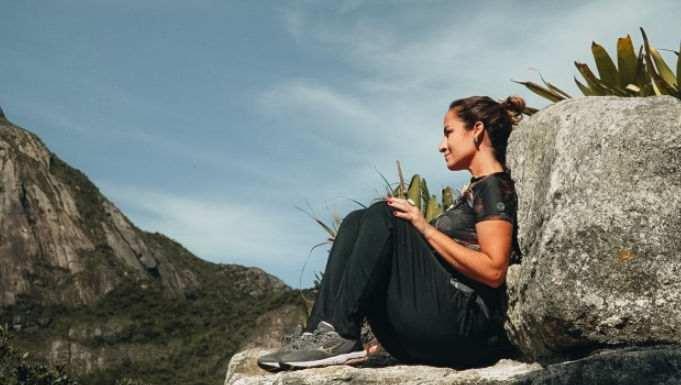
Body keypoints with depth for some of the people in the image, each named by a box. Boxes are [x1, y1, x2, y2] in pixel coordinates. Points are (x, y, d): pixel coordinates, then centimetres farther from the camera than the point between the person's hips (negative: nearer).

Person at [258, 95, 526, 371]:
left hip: (461, 324, -9)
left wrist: (425, 228, -12)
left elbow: (494, 271, -15)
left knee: (382, 216, -17)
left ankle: (340, 336, -22)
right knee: (356, 222, 1)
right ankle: (320, 329, -15)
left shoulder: (495, 187, -2)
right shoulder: (475, 191, 25)